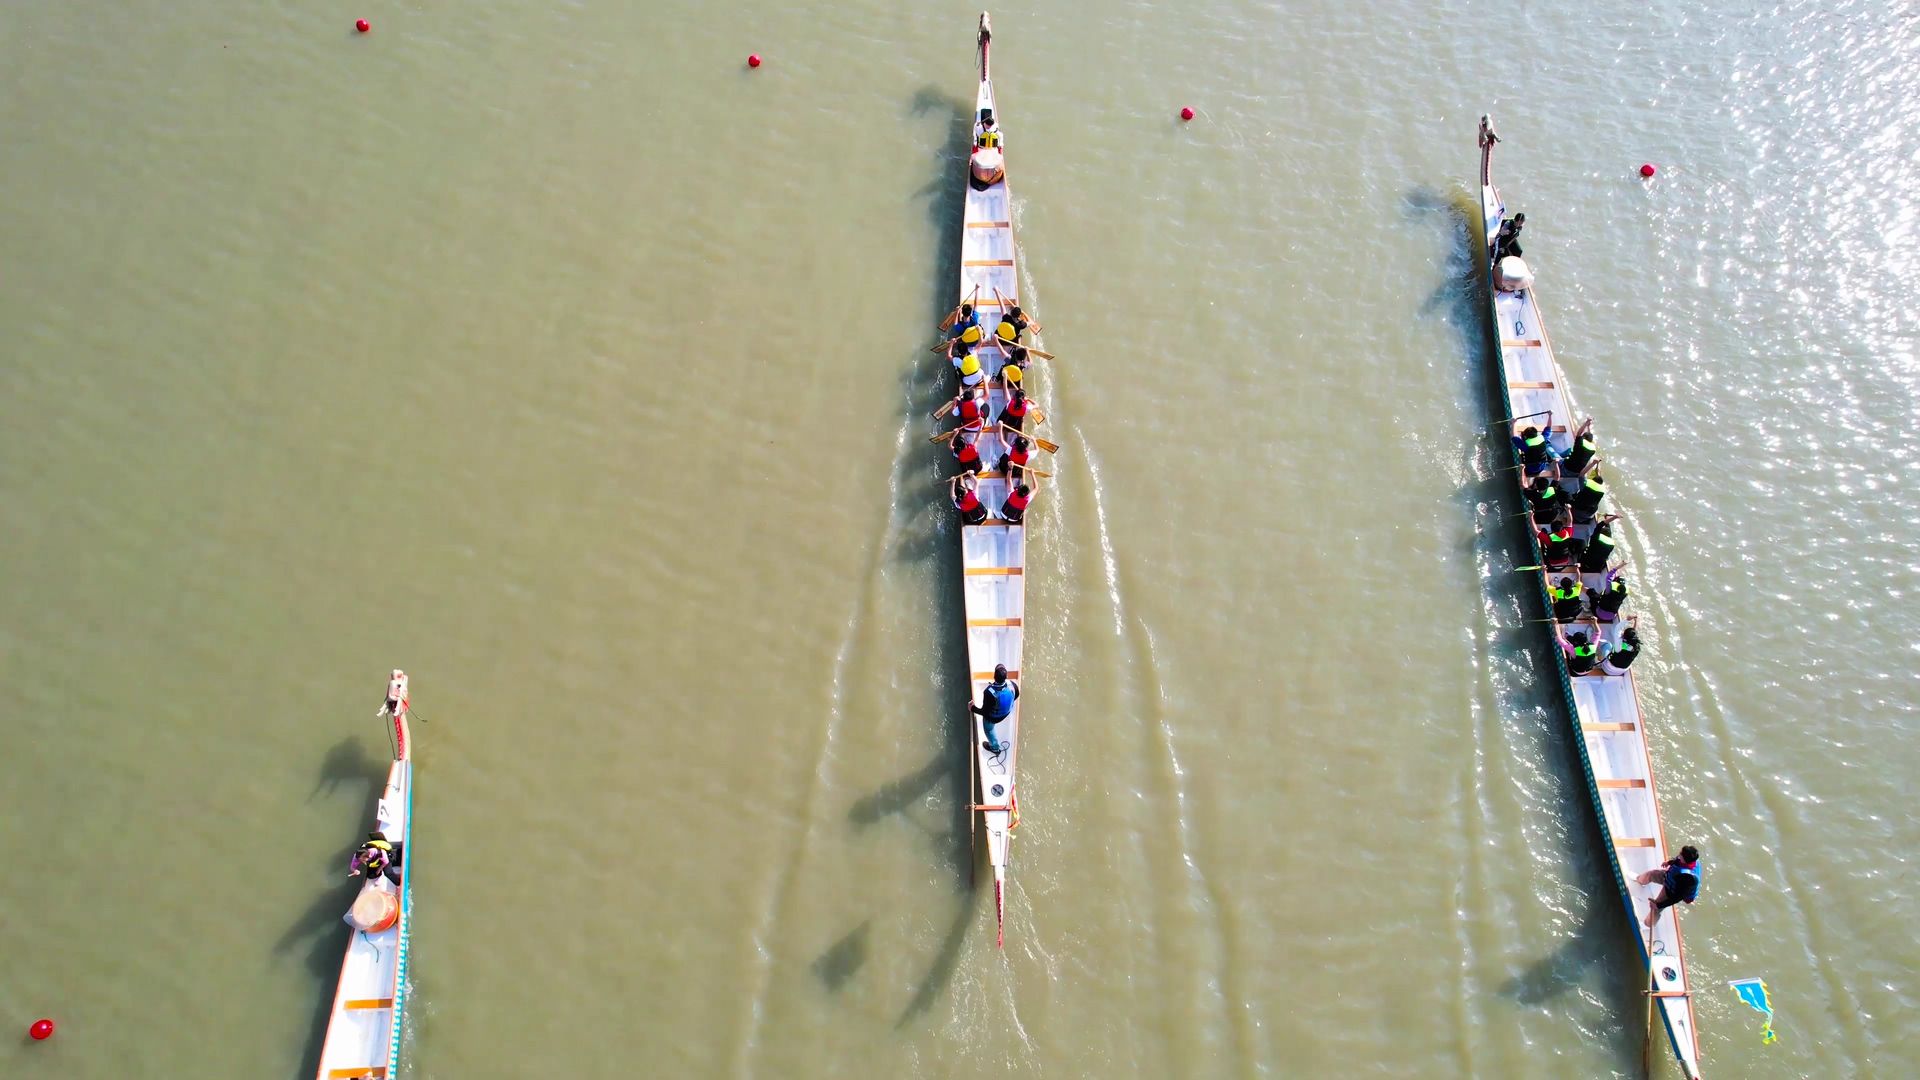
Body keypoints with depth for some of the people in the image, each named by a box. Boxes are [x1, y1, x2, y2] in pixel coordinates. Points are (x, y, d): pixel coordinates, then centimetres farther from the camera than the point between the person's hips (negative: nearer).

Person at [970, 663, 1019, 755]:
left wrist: (972, 708, -14)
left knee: (988, 729, 30)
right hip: (1007, 712, 4)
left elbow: (984, 712, -30)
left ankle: (995, 748, 54)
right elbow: (1016, 695, -7)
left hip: (992, 717, -4)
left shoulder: (989, 692, -44)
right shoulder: (1012, 684, -32)